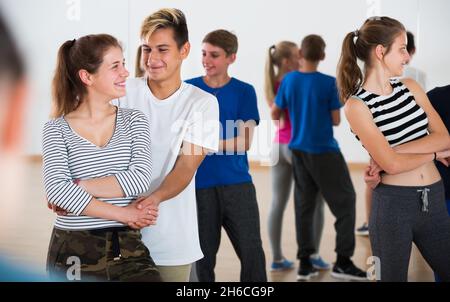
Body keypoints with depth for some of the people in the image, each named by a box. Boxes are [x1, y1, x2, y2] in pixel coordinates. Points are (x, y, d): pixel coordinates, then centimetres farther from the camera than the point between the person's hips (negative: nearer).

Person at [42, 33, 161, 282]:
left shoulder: (133, 120, 7)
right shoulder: (57, 129, 1)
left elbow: (141, 178, -8)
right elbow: (56, 190, -14)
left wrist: (76, 188, -12)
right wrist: (124, 214, -15)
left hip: (128, 249, 1)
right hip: (73, 252, -1)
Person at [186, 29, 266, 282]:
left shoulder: (244, 92, 3)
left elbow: (245, 141, -5)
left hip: (237, 183, 0)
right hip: (199, 184, 1)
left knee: (252, 251, -3)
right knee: (204, 254, 7)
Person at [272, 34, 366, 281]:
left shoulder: (288, 80, -2)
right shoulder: (329, 83, -12)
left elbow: (275, 114, 7)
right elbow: (336, 121, -7)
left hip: (299, 151, 5)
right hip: (325, 152, -5)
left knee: (304, 205, 10)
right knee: (345, 201, 5)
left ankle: (305, 262, 10)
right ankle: (343, 261, 2)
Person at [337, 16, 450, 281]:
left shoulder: (410, 87, 8)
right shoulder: (357, 105, -9)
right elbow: (391, 164, -16)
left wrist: (393, 151, -11)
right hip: (393, 204, -5)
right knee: (393, 276, 7)